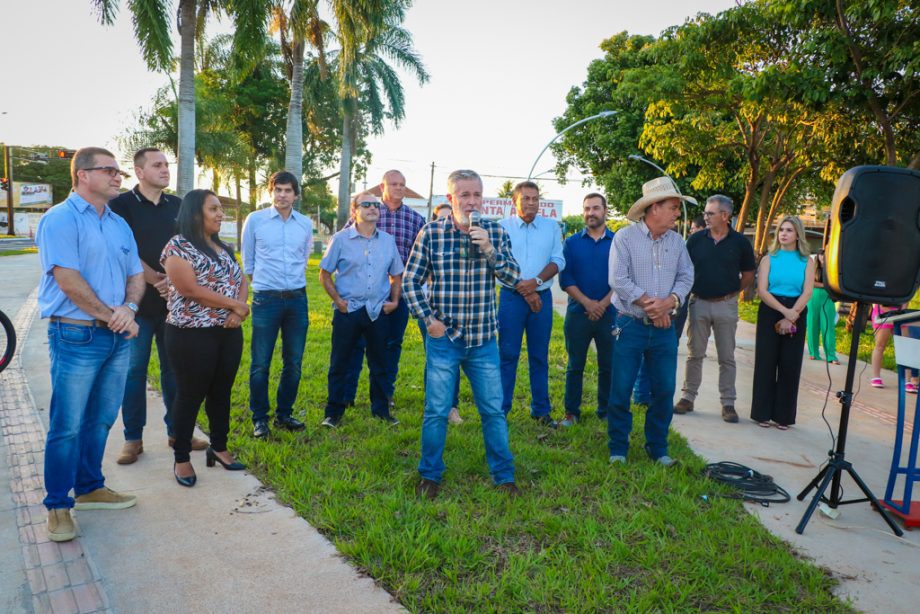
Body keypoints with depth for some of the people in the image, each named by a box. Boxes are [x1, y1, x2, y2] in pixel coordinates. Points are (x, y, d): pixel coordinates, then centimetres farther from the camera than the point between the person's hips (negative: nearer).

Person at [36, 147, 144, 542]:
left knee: (101, 420, 15)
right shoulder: (60, 220, -9)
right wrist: (110, 315, -12)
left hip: (118, 338, 7)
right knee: (67, 426, 1)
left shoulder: (119, 225, 14)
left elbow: (136, 275, 12)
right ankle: (58, 505, 14)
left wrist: (129, 308, -7)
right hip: (77, 336, -7)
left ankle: (89, 488, 30)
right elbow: (68, 280, -17)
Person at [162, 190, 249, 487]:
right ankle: (182, 458, 18)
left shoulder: (223, 247, 14)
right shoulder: (178, 246, -9)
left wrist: (239, 309, -11)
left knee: (221, 392, 14)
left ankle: (219, 448, 28)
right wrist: (235, 305, -14)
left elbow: (241, 280, 11)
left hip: (229, 332, 7)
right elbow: (190, 289, -19)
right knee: (190, 395, 3)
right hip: (193, 335, -7)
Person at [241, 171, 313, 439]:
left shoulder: (306, 224, 6)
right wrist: (262, 284, 9)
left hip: (297, 298, 3)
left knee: (294, 362, 9)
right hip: (266, 299, -3)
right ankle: (260, 418, 14)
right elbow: (247, 261, 7)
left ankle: (284, 415, 24)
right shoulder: (255, 220, -1)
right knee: (260, 363, 0)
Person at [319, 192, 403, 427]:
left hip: (378, 311, 3)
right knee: (339, 363, 5)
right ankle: (333, 412, 18)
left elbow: (396, 275, 16)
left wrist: (394, 300, 4)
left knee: (379, 364, 12)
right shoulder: (341, 239, -3)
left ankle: (381, 409, 25)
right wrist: (338, 300, -7)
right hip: (348, 311, -3)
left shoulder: (388, 240, 6)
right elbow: (325, 274, 1)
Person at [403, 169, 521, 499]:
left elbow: (514, 277, -1)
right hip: (443, 338, -1)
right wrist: (428, 319, -6)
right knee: (436, 411, 6)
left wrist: (490, 250, -16)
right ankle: (430, 475, 25)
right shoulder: (431, 233, -4)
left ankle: (504, 475, 24)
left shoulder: (495, 232, 2)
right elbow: (410, 281, 2)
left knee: (494, 410, 8)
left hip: (484, 339, 2)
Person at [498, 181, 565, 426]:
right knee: (507, 354, -1)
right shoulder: (502, 227, 2)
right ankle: (500, 409, 7)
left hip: (542, 297, 2)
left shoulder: (551, 227, 9)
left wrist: (536, 282, -13)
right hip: (511, 297, -2)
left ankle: (541, 410, 18)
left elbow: (558, 260, 3)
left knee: (540, 356, 8)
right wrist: (524, 291, -10)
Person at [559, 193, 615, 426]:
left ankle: (606, 411, 21)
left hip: (609, 313, 0)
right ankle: (572, 412, 15)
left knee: (608, 365, 7)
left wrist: (603, 304, -13)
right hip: (577, 313, 0)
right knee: (575, 365, 6)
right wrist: (587, 302, -14)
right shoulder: (571, 243, 5)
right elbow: (565, 278, -2)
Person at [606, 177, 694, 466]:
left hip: (664, 328, 5)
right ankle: (618, 448, 17)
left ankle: (658, 448, 24)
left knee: (665, 390, 9)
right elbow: (618, 280, -15)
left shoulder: (676, 241, 8)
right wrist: (651, 304, -14)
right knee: (620, 390, 1)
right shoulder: (625, 237, -7)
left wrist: (670, 301, -14)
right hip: (630, 326, -4)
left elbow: (686, 276, 6)